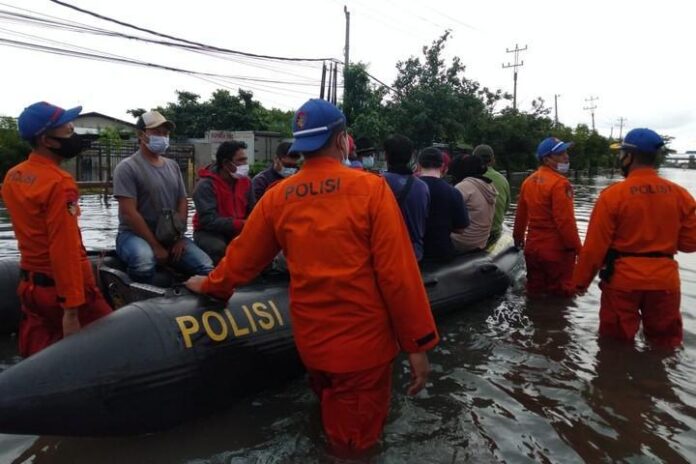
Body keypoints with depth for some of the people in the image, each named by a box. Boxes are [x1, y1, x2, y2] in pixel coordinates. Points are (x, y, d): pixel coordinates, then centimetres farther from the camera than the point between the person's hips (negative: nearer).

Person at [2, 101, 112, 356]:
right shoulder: (59, 183, -21)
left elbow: (31, 231, 13)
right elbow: (65, 249, -25)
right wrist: (71, 311, -24)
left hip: (29, 284, 9)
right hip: (64, 286, -8)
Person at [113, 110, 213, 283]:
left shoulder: (173, 166, 13)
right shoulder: (127, 167, -7)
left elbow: (183, 202, 10)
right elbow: (129, 212, -15)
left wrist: (179, 238, -4)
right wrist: (155, 246, -17)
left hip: (170, 236, 5)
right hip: (134, 234, -5)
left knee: (206, 266, -17)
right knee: (144, 261, -39)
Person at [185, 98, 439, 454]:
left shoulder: (278, 196, -3)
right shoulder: (370, 188, -12)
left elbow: (244, 255, 9)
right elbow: (397, 271, -14)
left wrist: (211, 284, 29)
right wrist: (417, 343, -5)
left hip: (311, 341, 4)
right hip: (364, 340, -4)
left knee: (329, 399, 31)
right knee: (357, 440, 15)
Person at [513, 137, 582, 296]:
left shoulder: (529, 181, 6)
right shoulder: (559, 183, -17)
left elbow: (521, 214, 13)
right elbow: (565, 221, -22)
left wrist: (518, 237, 27)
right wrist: (577, 248, -15)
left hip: (533, 248, 7)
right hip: (557, 250, -7)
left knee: (535, 294, 17)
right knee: (560, 295, 6)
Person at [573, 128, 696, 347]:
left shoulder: (612, 194, -13)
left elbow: (594, 246, -12)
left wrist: (581, 280, -1)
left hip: (622, 280, -3)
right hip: (664, 280, 3)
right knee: (665, 344, 19)